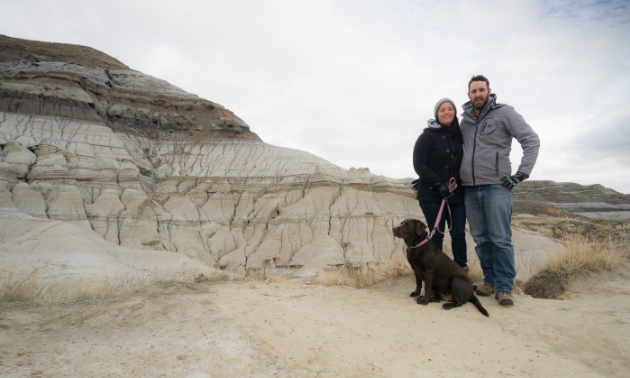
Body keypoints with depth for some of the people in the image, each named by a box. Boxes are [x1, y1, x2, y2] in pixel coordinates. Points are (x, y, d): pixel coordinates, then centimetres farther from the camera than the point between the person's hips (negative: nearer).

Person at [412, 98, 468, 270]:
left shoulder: (459, 136, 12)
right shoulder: (428, 136, -5)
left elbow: (462, 164, 19)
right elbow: (419, 165, -11)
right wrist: (438, 184, -19)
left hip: (456, 196, 5)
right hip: (432, 196, -5)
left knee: (459, 233, 7)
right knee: (436, 235, 3)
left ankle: (462, 269, 23)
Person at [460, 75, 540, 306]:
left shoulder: (504, 113, 0)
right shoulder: (465, 120, 14)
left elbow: (532, 140, -3)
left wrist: (521, 174, -10)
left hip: (497, 186, -4)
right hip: (470, 189, 5)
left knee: (501, 239, -4)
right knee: (481, 239, 8)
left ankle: (504, 287, 5)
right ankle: (490, 281, 20)